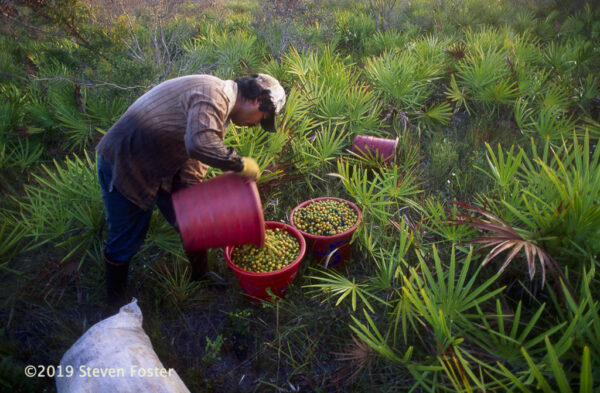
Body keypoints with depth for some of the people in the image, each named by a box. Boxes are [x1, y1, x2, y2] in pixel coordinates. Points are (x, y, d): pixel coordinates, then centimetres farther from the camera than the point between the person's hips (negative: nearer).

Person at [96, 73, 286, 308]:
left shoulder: (219, 106, 6)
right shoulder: (212, 95, -26)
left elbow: (194, 158, 5)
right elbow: (201, 145, -45)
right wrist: (241, 165, -30)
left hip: (163, 167, 9)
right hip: (123, 166, -9)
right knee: (126, 240, 6)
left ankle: (201, 277, 36)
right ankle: (117, 308, 30)